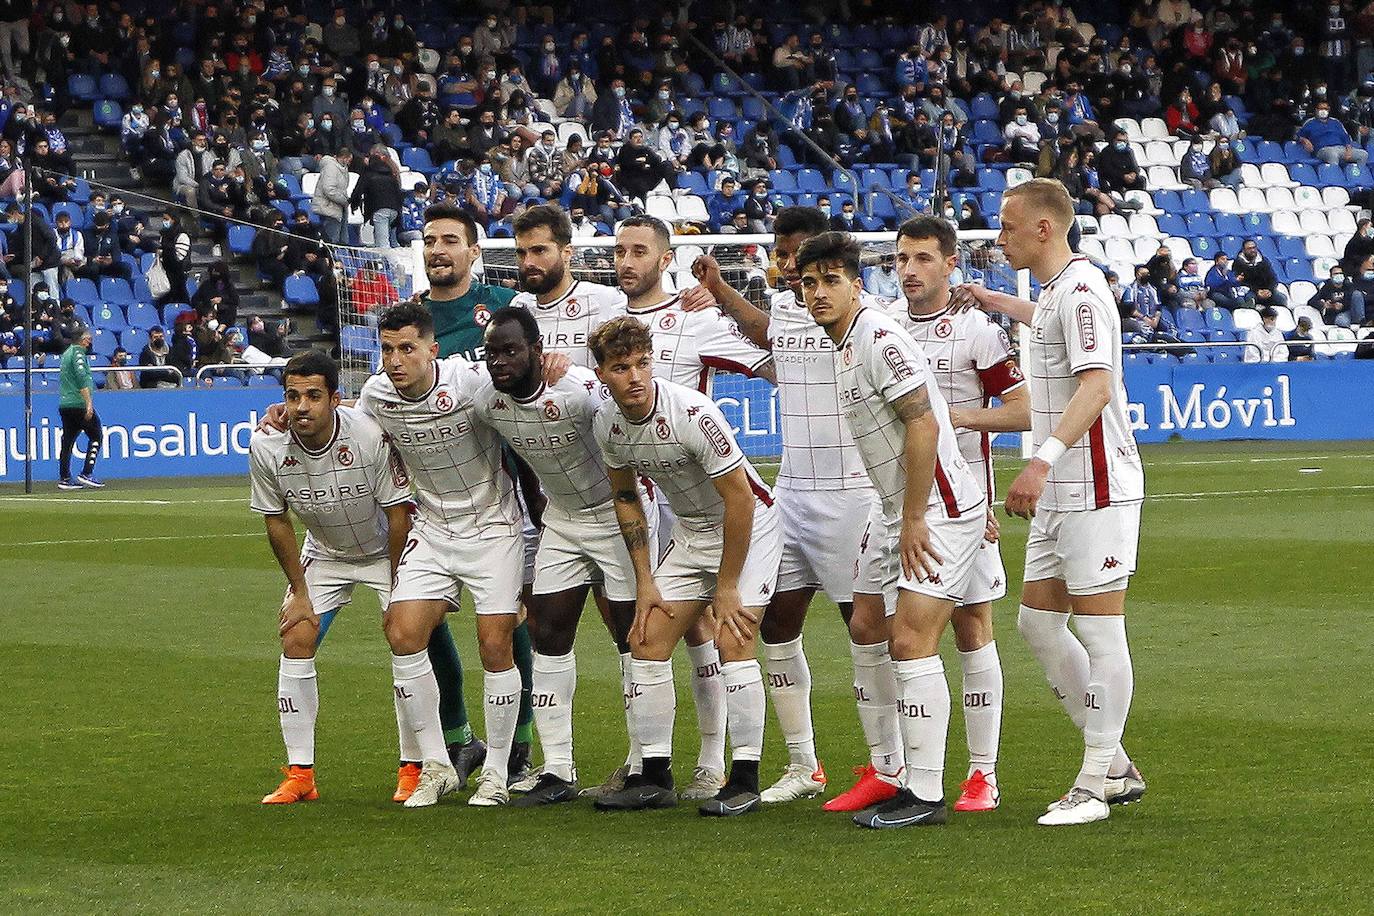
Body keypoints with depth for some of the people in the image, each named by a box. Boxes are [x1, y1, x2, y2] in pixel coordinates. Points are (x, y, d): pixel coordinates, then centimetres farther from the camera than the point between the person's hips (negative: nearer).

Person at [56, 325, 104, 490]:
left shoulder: (67, 353, 20)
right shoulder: (78, 353, -8)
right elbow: (82, 379, -19)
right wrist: (89, 403, -22)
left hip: (64, 404, 9)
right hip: (79, 404, -9)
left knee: (67, 440, 8)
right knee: (95, 436, -1)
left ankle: (64, 478, 5)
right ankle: (87, 474, -8)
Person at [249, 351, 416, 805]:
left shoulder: (371, 435, -32)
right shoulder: (267, 446, -22)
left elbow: (398, 513, -20)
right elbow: (277, 521, -6)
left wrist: (396, 592, -15)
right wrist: (299, 593, -4)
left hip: (386, 549, -3)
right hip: (323, 554, 3)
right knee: (296, 640, -8)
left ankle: (412, 769, -3)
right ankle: (300, 774, -1)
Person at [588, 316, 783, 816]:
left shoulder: (693, 413, -29)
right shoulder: (608, 423, -8)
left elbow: (740, 498, -24)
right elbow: (626, 498, 9)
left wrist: (727, 587, -19)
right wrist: (645, 582, 5)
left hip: (750, 526, -7)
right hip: (690, 531, 7)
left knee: (733, 642, -19)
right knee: (647, 641, -1)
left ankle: (745, 781, -14)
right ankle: (655, 778, 6)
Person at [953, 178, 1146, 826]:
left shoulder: (1081, 291, -16)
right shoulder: (1055, 291, 15)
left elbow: (1096, 386, -29)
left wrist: (1044, 460, -38)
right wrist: (1001, 304, 40)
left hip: (1097, 488, -11)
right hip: (1060, 494, 11)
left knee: (1100, 632, -5)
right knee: (1038, 622, 12)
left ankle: (1095, 785, -1)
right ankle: (1115, 766, 18)